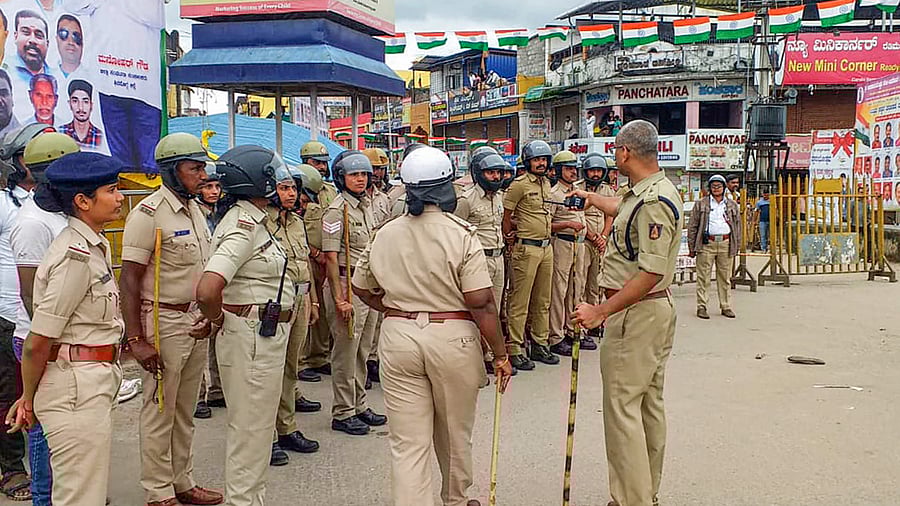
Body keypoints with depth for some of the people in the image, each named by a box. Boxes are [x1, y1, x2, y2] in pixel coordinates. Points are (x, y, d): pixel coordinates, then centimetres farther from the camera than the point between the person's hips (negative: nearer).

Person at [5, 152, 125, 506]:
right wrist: (28, 399, -4)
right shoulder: (77, 255, -20)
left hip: (93, 381, 9)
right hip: (76, 386, -9)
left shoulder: (93, 246, 10)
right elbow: (37, 341, -18)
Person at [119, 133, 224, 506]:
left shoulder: (195, 209, 11)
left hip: (197, 321, 8)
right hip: (164, 321, -8)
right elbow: (129, 280, -17)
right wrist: (135, 339, -21)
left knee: (185, 410, 17)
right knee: (160, 412, 4)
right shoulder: (149, 214, -15)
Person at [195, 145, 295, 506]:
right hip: (252, 336, -10)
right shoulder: (243, 226, -21)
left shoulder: (250, 219, 10)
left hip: (265, 334, 10)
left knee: (254, 423, 20)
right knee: (250, 426, 2)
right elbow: (207, 291, -33)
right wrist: (217, 320, -15)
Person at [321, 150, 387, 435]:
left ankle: (358, 406, 26)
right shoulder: (337, 211, -12)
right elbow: (331, 257, -16)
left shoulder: (367, 205, 13)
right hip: (347, 284, -8)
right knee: (346, 352, -1)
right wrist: (339, 299, -20)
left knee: (363, 351, 15)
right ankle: (342, 414, 8)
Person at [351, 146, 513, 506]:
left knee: (407, 442, 5)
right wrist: (500, 354, -6)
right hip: (453, 339, -2)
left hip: (398, 337, 2)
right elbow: (481, 303, -14)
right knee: (455, 435, 19)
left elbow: (361, 288, 15)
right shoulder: (461, 234, -11)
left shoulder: (385, 234, 2)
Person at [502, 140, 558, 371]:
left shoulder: (546, 184, 14)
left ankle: (540, 345, 24)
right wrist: (510, 239, -1)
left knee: (543, 301, 14)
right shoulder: (519, 185, -10)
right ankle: (515, 350, 2)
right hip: (527, 248, -8)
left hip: (546, 247, 8)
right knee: (520, 302, -4)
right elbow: (506, 217, -6)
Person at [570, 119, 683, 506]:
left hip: (635, 314, -11)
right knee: (650, 404, 16)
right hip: (656, 310, 11)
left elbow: (651, 273, -28)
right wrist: (591, 197, 51)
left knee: (622, 406, -7)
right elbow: (624, 210, 35)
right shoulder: (654, 190, 11)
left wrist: (601, 311, -26)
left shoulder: (653, 202, -22)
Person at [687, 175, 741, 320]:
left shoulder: (732, 205, 14)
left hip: (726, 244, 2)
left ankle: (726, 307, 15)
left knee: (725, 277, 7)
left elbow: (737, 226, 17)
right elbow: (692, 226, 4)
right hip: (706, 244, -2)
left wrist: (736, 246, 11)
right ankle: (701, 307, 4)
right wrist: (692, 247, -1)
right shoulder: (701, 204, 6)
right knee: (703, 277, -2)